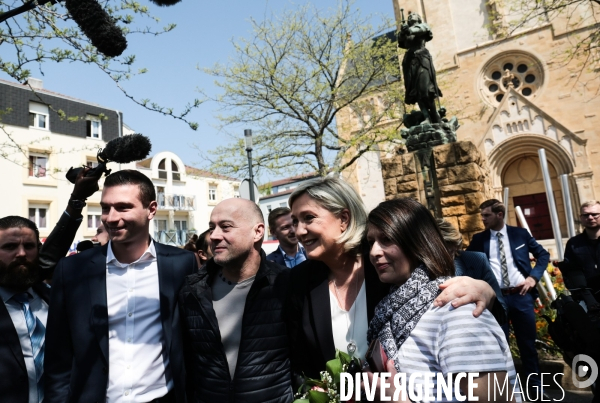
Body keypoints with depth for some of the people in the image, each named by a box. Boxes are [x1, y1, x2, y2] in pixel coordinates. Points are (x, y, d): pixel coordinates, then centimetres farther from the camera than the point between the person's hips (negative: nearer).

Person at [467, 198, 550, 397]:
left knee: (528, 344, 13)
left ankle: (535, 388, 30)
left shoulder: (520, 233, 5)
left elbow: (543, 254, 12)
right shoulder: (478, 239, 3)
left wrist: (533, 277, 0)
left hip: (522, 295, 1)